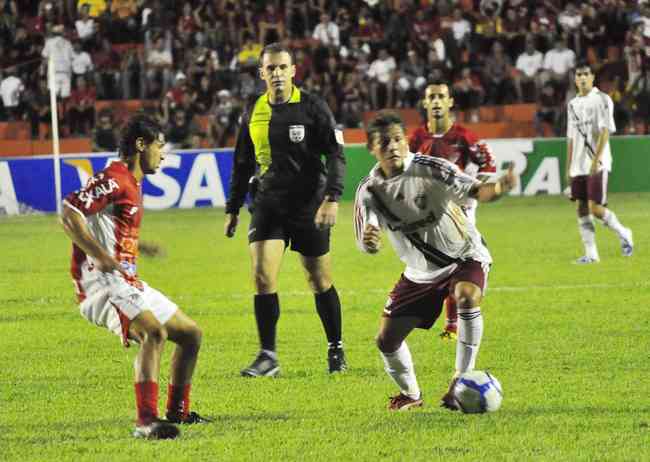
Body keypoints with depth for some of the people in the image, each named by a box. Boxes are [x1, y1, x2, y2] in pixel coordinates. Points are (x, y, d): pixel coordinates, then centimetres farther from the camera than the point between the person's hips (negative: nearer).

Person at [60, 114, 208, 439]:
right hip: (102, 280, -11)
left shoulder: (132, 184, 20)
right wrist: (103, 259, -24)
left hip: (127, 281, 11)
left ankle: (177, 412, 26)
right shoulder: (113, 179, -12)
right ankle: (146, 422, -37)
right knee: (155, 332, -32)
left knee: (191, 334, 15)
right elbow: (69, 214, -21)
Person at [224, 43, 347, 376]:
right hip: (268, 204, 3)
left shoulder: (312, 107, -5)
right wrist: (233, 209, 17)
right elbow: (243, 164, 18)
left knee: (320, 282, 5)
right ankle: (268, 356, -5)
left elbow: (336, 154, -8)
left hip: (308, 205, -3)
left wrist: (332, 198, -19)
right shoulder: (253, 113, 7)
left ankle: (336, 349, 22)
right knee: (262, 276, -11)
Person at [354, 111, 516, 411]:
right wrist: (369, 241, -46)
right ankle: (410, 395, 31)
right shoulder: (369, 190, -11)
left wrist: (497, 188, -59)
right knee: (387, 340, 1)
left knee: (467, 297, -37)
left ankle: (460, 385, -27)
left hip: (464, 257, -4)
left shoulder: (430, 169, -22)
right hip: (420, 271, 4)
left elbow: (474, 190, -35)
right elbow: (366, 245, -20)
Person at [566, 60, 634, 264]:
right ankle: (590, 253, 8)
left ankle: (623, 234, 12)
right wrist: (568, 167, 15)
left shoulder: (602, 100, -5)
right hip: (578, 167, 6)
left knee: (595, 208, -12)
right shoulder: (573, 104, 15)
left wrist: (596, 160, -21)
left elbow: (605, 132, -12)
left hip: (598, 165, -6)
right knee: (582, 208, 3)